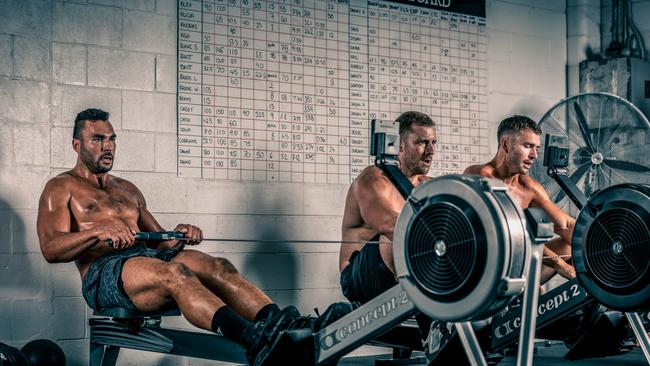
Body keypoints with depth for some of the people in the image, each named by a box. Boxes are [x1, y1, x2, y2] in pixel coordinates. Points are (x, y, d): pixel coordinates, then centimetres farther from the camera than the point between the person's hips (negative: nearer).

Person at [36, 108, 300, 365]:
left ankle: (279, 325, -48)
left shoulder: (127, 189, 32)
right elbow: (50, 248, -4)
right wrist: (99, 232, -22)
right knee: (174, 273, -38)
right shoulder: (61, 188, 13)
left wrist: (179, 236, 2)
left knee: (219, 267, -26)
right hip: (104, 271, -6)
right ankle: (251, 338, -61)